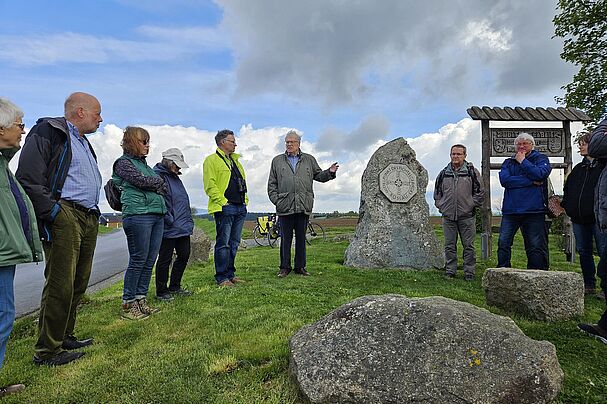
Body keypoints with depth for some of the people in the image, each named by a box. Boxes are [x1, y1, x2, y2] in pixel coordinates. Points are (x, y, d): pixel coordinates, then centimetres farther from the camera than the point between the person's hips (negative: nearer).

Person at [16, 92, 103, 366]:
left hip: (88, 219, 9)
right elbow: (28, 180, -12)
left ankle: (64, 336, 25)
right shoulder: (47, 132, -3)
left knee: (78, 284, 12)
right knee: (61, 285, -7)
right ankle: (47, 351, 4)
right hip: (63, 217, -9)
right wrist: (53, 212, -16)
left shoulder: (83, 142, 25)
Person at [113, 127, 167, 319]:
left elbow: (162, 186, 20)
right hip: (138, 215, -7)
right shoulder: (123, 162, 2)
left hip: (157, 215, 8)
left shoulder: (144, 163, 24)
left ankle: (141, 299, 17)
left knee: (150, 261, 8)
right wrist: (158, 182, 4)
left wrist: (157, 183, 0)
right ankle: (128, 305, 5)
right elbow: (141, 181, -12)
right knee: (138, 260, -5)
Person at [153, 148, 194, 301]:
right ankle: (161, 292, 18)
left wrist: (188, 220, 20)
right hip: (169, 229, -9)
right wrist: (170, 220, -19)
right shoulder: (157, 176, -12)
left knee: (184, 256, 15)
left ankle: (174, 287, 31)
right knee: (165, 260, 3)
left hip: (183, 228, 9)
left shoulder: (174, 177, 18)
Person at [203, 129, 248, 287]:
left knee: (234, 244, 12)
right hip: (224, 208, -8)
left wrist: (245, 200, 15)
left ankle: (230, 274, 22)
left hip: (240, 208, 8)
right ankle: (221, 278, 3)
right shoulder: (212, 160, -2)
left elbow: (242, 182, 27)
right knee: (223, 244, -4)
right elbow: (210, 185, -11)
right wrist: (222, 201, -17)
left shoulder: (235, 161, 23)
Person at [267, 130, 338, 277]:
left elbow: (319, 175, 18)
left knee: (301, 238, 6)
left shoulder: (309, 159, 16)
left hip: (304, 206, 1)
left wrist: (329, 172, -1)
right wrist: (276, 200, 0)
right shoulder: (277, 161, 13)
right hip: (285, 207, -1)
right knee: (286, 238, 3)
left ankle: (300, 267, 16)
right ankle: (285, 267, 13)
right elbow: (272, 184, 12)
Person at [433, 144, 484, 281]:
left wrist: (471, 205, -2)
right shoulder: (443, 173, 11)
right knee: (449, 246, 8)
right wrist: (440, 205, 9)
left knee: (468, 246, 3)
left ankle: (469, 273, 12)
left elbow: (480, 192, 4)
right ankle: (450, 271, 17)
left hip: (467, 216, -2)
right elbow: (437, 192, 19)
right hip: (448, 216, 2)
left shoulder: (472, 172, 3)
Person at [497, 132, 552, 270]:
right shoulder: (508, 162, 15)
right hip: (510, 210, 2)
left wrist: (523, 161, -3)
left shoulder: (541, 159, 10)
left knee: (536, 246, 3)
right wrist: (531, 181, -10)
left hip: (534, 210, -2)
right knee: (503, 243, 0)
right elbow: (504, 180, -6)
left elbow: (541, 174, -13)